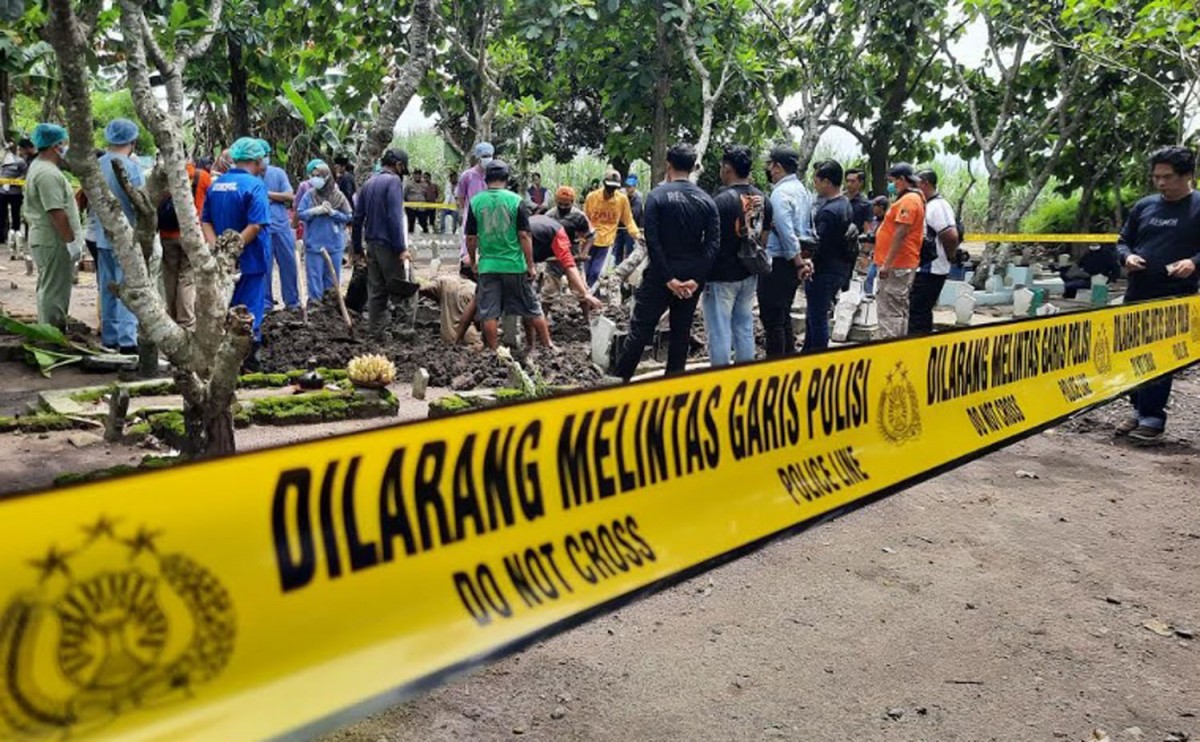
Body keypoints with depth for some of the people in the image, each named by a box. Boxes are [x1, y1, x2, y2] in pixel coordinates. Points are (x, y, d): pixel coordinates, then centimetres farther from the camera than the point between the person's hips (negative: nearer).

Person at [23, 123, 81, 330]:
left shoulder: (39, 167, 16)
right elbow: (57, 213, -25)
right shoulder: (48, 173, -19)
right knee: (54, 291, -5)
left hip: (44, 239, 11)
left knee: (49, 289, 19)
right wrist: (71, 241, -19)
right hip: (54, 242, -11)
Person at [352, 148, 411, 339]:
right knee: (399, 288, -2)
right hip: (388, 244, -7)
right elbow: (395, 217, -18)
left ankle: (376, 331, 12)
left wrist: (357, 248, 19)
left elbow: (358, 217, 15)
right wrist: (401, 248, -19)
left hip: (372, 243, 8)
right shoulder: (393, 181, -9)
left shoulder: (368, 183, 15)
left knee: (375, 290, 10)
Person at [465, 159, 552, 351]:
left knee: (489, 313, 7)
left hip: (488, 265, 1)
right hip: (515, 265, -1)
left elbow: (471, 238, 2)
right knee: (533, 309, 11)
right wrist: (531, 265, -1)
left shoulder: (475, 202, -1)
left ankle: (494, 352, 11)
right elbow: (524, 236, -7)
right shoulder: (516, 200, -6)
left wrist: (473, 261, 17)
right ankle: (548, 346, 19)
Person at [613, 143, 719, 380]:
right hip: (692, 278, 3)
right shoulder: (706, 200, 3)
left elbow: (652, 241, -15)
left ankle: (619, 381, 3)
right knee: (681, 333, 12)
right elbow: (713, 243, -7)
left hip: (661, 276, -3)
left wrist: (668, 278, -14)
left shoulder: (657, 196, -7)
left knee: (640, 330, 2)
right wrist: (696, 279, -10)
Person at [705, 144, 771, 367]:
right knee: (745, 327, 14)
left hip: (722, 276, -7)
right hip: (749, 274, 7)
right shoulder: (762, 199, 4)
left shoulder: (722, 200, -17)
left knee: (720, 331, 0)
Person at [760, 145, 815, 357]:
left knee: (772, 320, -3)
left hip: (778, 262, -9)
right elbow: (809, 229, 14)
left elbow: (786, 232, -22)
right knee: (784, 317, 17)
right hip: (794, 262, 9)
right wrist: (803, 259, 10)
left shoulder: (780, 193, -16)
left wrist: (799, 262, -18)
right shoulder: (803, 190, 12)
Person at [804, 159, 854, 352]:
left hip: (824, 271, -10)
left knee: (817, 320, 0)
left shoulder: (829, 211, -22)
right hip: (841, 269, 10)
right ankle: (807, 353, 30)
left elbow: (818, 246, -24)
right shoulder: (846, 204, 9)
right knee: (813, 317, 20)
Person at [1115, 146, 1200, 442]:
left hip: (1175, 300, -5)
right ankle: (1140, 411, 22)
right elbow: (1123, 241, 19)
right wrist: (1127, 256, -2)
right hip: (1137, 296, 5)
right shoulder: (1144, 206, 11)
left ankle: (1153, 418, 2)